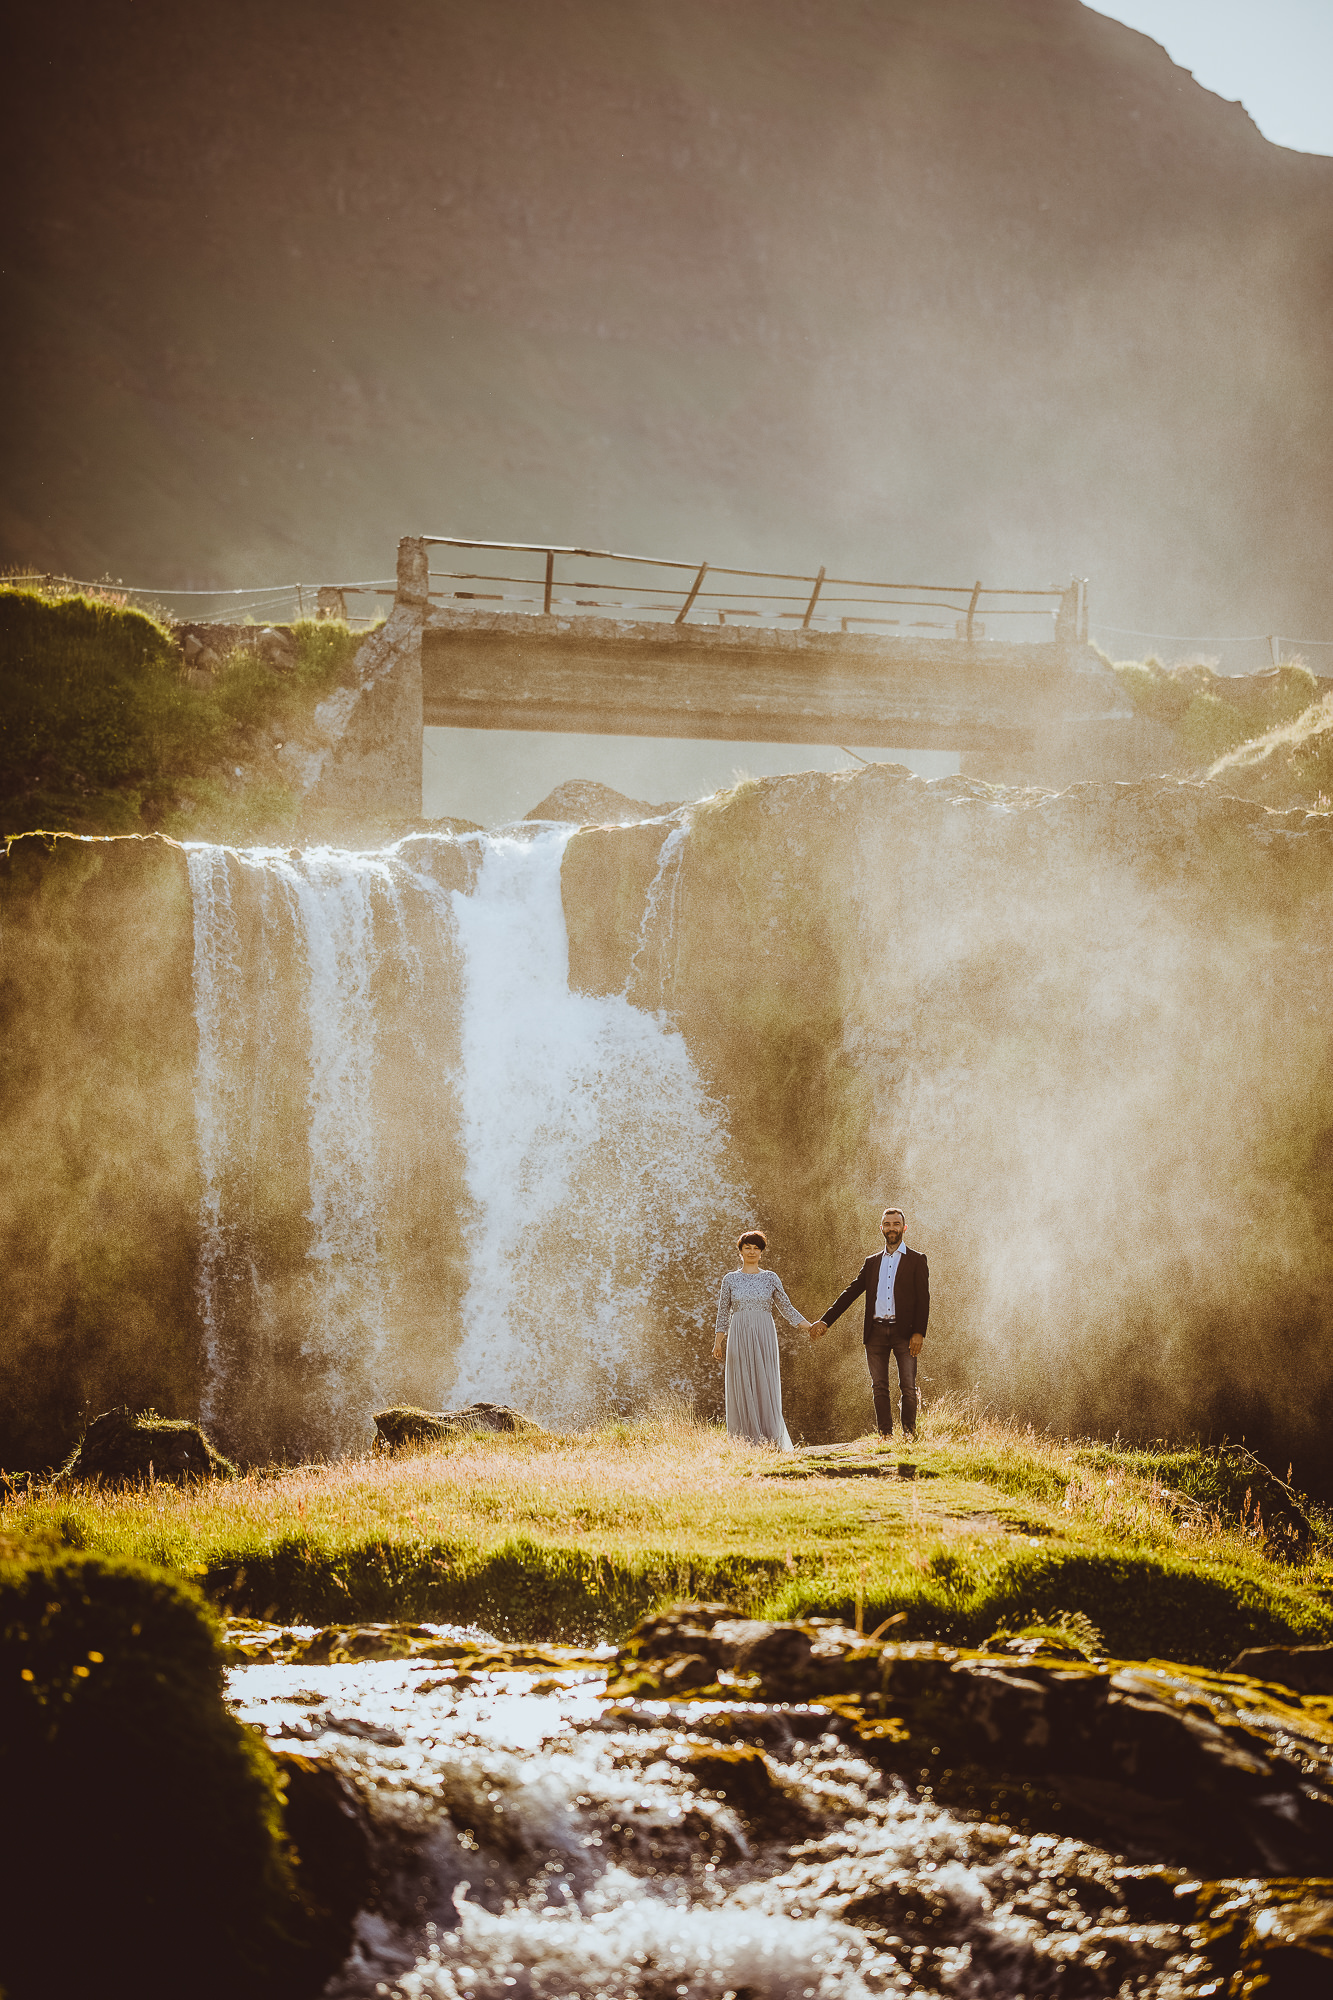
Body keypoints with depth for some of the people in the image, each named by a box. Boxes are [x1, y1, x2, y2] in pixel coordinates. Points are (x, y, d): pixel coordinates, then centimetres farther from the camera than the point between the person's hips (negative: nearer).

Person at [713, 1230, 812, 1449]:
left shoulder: (770, 1278, 8)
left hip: (764, 1337, 0)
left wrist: (809, 1326, 2)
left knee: (766, 1386, -5)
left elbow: (786, 1308, 10)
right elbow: (723, 1313, 10)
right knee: (742, 1388, -2)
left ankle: (772, 1442, -3)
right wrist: (717, 1342, 3)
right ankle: (747, 1441, 1)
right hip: (739, 1338, 0)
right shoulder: (730, 1279, 8)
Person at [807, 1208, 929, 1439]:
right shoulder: (872, 1262, 17)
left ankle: (909, 1433, 3)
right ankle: (885, 1435, 5)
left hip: (904, 1332, -3)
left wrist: (919, 1333, -11)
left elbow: (923, 1299, 0)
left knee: (908, 1386, -6)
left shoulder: (916, 1260, 6)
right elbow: (850, 1293, 16)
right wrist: (825, 1321, 8)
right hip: (876, 1331, 3)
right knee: (879, 1387, 2)